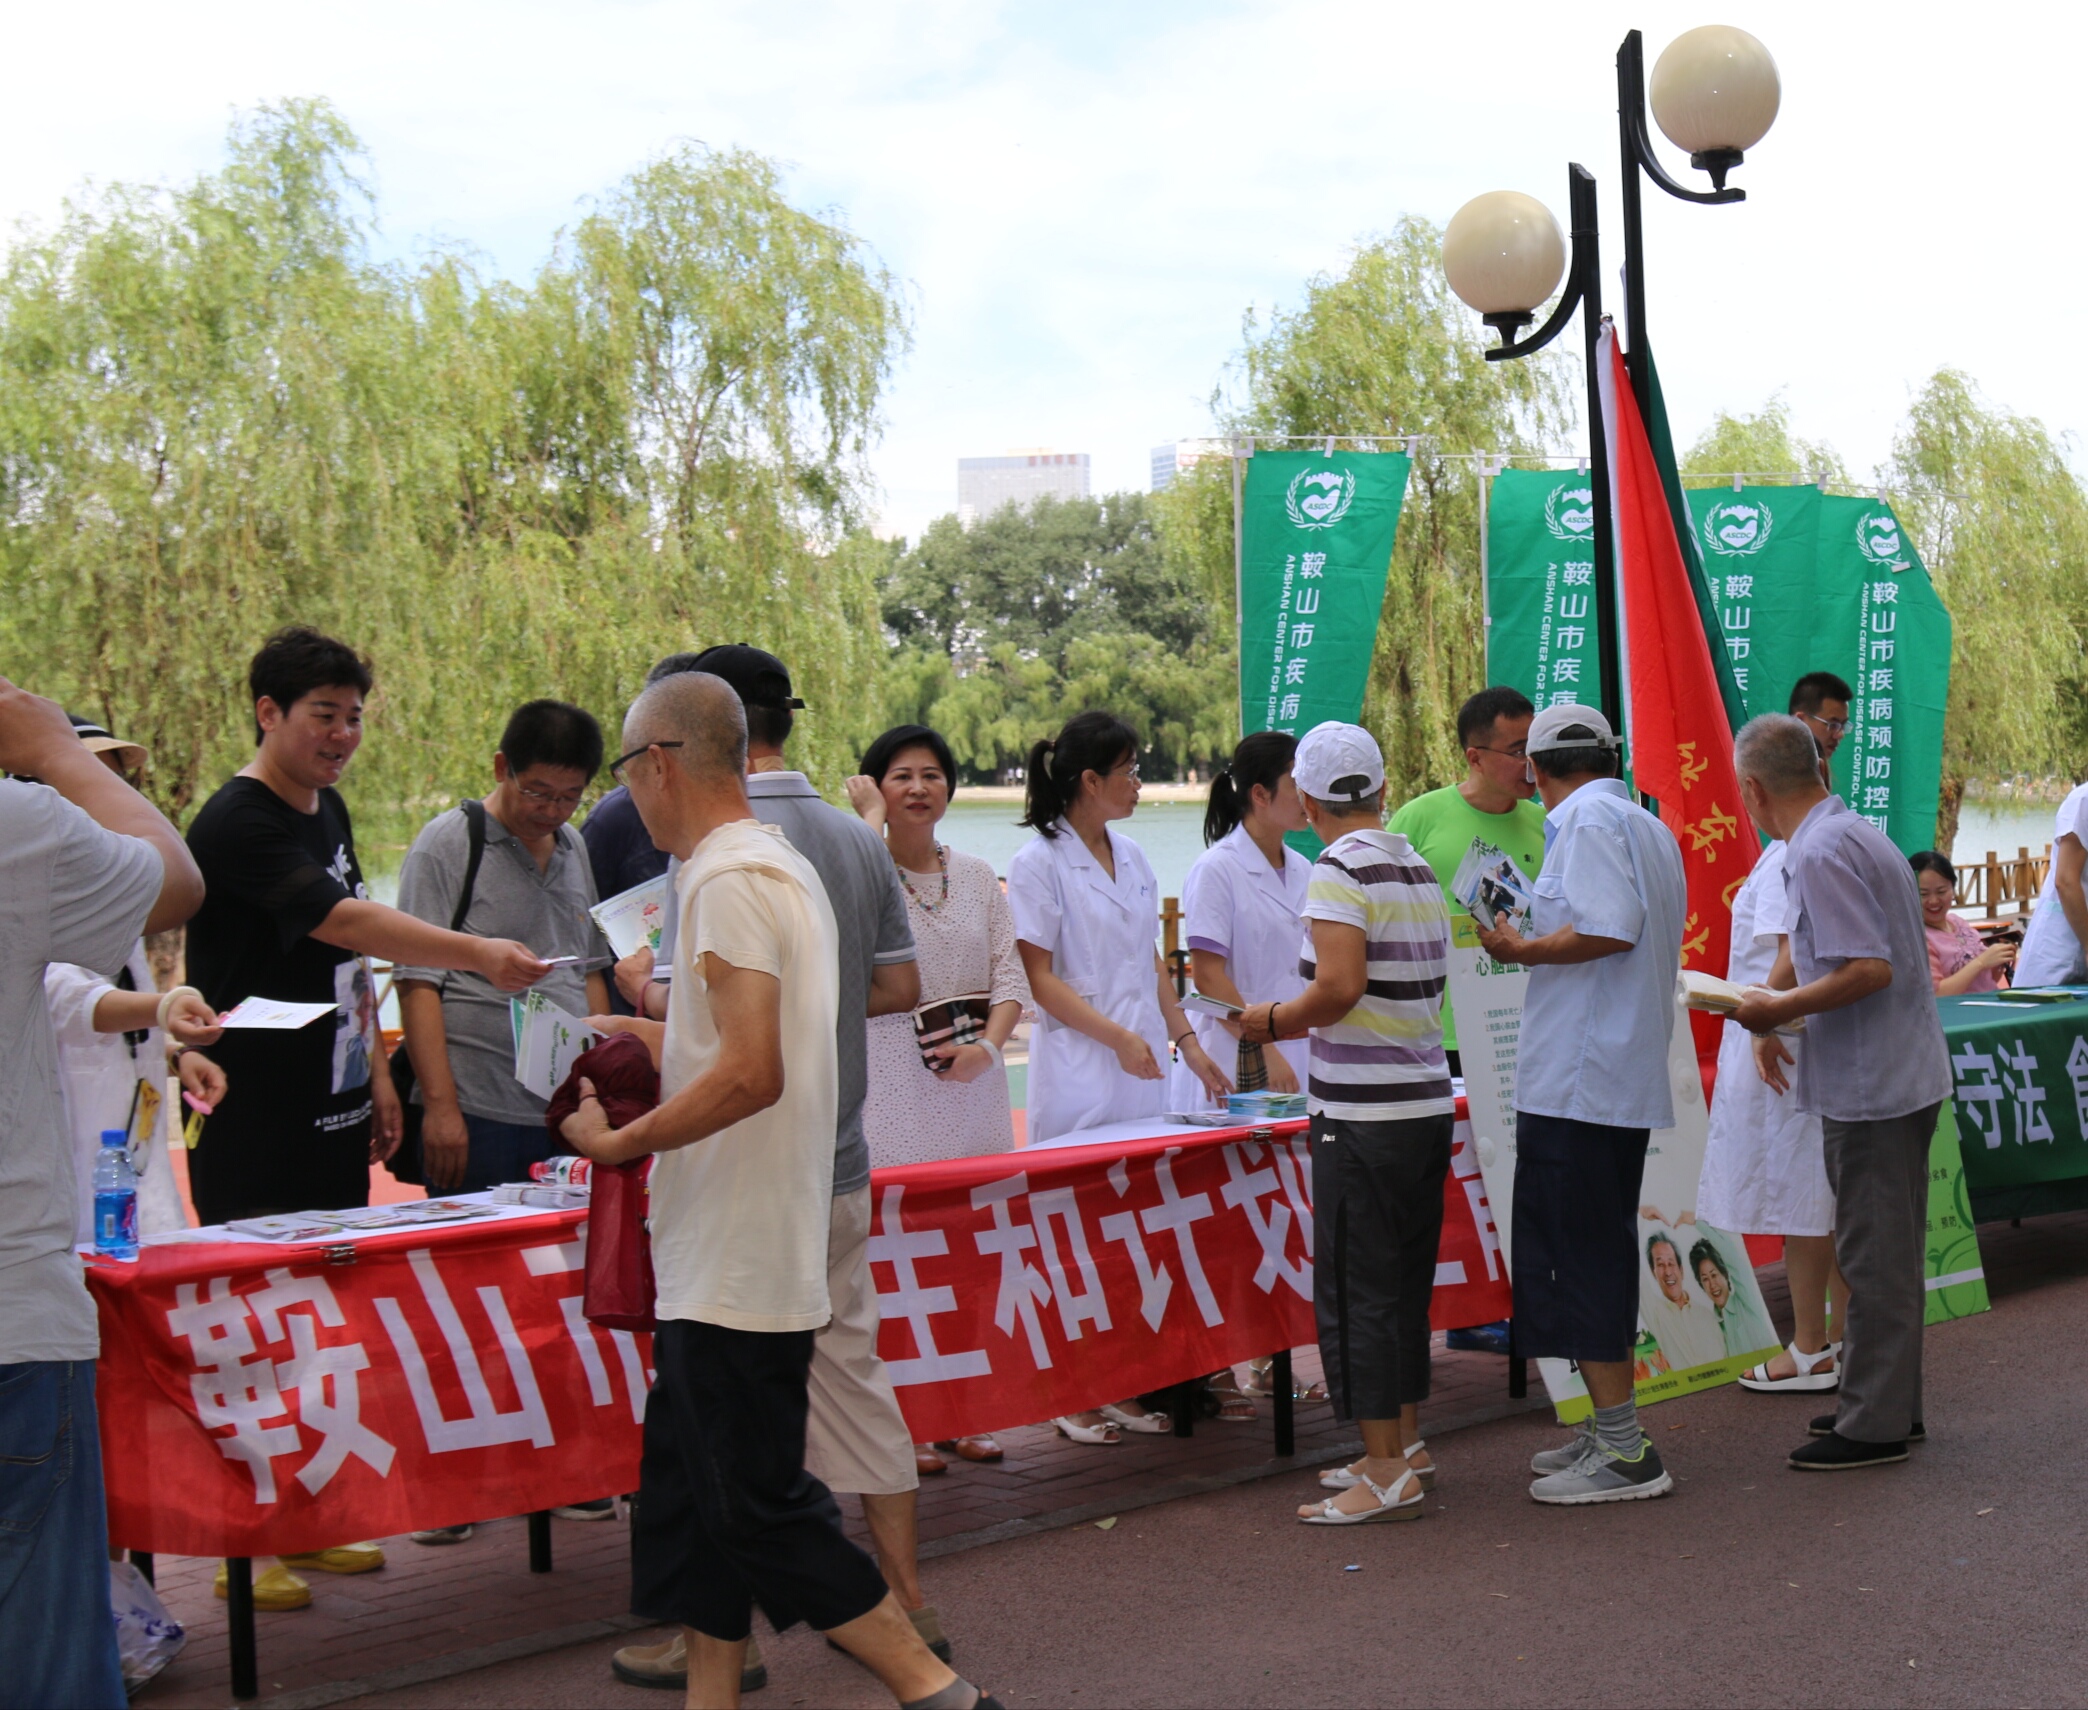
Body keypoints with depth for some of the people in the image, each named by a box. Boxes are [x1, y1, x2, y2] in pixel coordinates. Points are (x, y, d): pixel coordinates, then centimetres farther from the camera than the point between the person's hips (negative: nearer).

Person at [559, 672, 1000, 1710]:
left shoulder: (728, 880, -16)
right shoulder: (782, 866, 15)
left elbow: (751, 1073, -25)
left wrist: (615, 1142, -15)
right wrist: (648, 1040, 29)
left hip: (736, 1266, -10)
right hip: (720, 1265, 10)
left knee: (758, 1508, -5)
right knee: (690, 1500, 14)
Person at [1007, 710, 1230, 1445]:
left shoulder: (1131, 857, 14)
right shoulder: (1039, 863, -7)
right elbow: (1039, 977, -10)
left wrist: (1187, 1040, 12)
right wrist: (1117, 1037, -16)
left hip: (1145, 1071, 7)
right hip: (1078, 1073, -7)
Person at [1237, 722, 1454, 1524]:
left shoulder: (1341, 868, -12)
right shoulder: (1419, 870, 12)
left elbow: (1340, 985, -23)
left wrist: (1274, 1020, -6)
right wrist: (1303, 1025, 21)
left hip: (1363, 1114, -8)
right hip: (1426, 1101, 8)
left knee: (1357, 1290, -2)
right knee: (1405, 1282, 16)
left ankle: (1387, 1474, 1)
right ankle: (1404, 1447, 25)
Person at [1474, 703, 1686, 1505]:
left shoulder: (1586, 819, -10)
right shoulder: (1649, 827, 19)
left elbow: (1611, 929, -23)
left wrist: (1521, 950, -11)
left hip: (1577, 1076, -10)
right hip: (1628, 1074, 10)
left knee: (1582, 1256, -7)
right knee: (1597, 1250, 15)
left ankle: (1624, 1451, -7)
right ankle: (1610, 1430, 21)